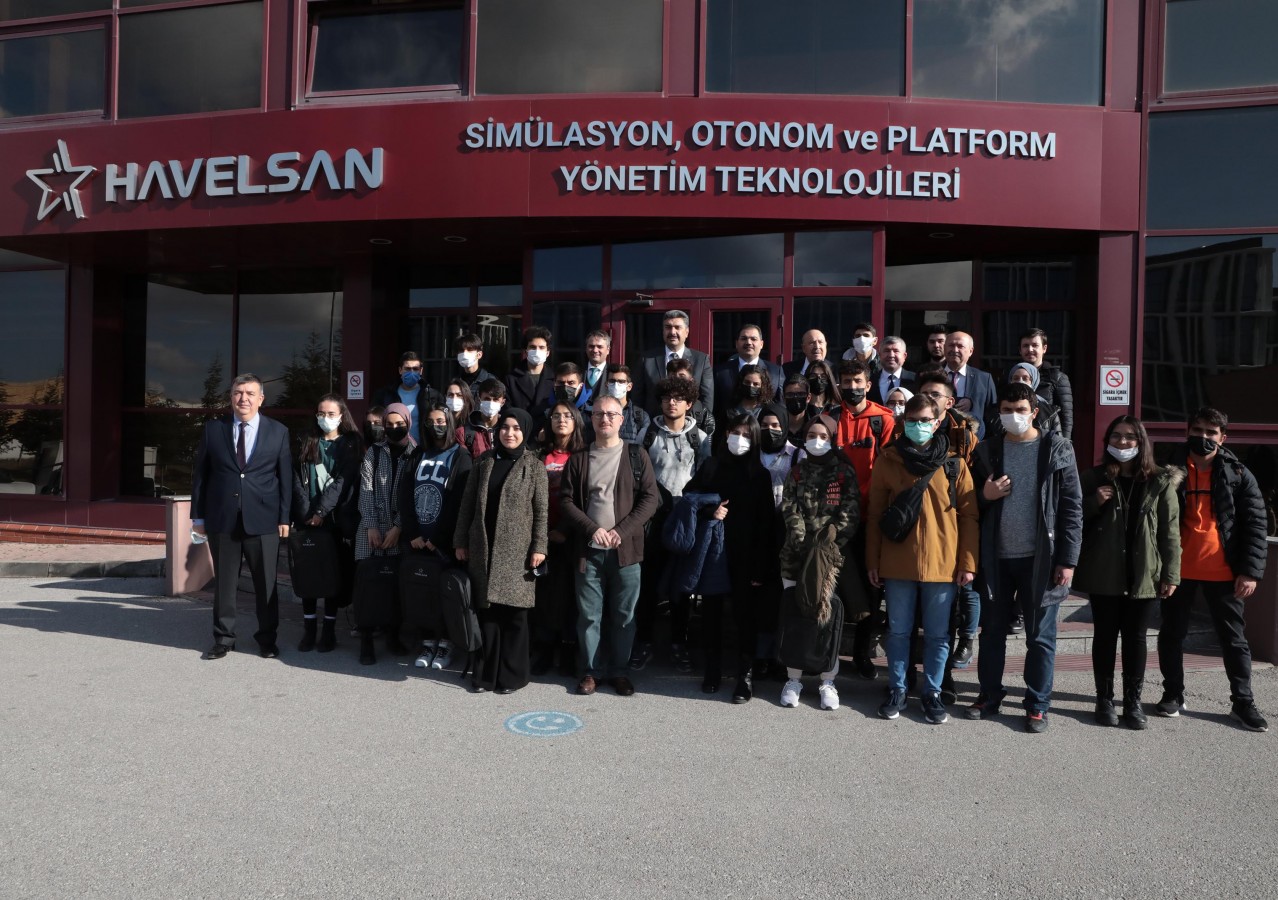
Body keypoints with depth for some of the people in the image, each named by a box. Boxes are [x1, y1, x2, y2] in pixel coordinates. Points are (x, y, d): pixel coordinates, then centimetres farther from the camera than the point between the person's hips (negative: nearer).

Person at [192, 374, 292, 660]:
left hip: (263, 519, -1)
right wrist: (198, 515, 3)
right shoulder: (213, 429, 6)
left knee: (266, 583, 6)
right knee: (224, 582, 9)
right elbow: (200, 474, 7)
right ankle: (223, 638, 22)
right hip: (222, 518, 1)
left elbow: (286, 477, 2)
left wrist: (284, 518, -2)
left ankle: (267, 639, 20)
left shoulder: (278, 431, 3)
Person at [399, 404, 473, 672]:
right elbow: (405, 496, 5)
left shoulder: (460, 457, -1)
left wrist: (438, 538, -12)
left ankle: (445, 644, 12)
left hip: (444, 541, -4)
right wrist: (412, 533, -5)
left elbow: (459, 503, -9)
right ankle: (427, 642, 15)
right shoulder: (417, 455, 12)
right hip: (417, 539, 4)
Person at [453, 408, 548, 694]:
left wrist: (539, 547, -10)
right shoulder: (484, 461, 8)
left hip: (517, 550, -3)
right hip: (483, 548, 3)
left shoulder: (534, 465, -1)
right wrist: (460, 541, 6)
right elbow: (468, 503, 9)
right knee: (487, 611, 7)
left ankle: (511, 674, 13)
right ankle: (487, 672, 18)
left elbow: (541, 510, -3)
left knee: (514, 613, 2)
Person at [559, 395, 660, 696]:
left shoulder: (637, 456, 6)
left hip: (625, 548, -1)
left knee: (623, 615, 5)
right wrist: (592, 529, -12)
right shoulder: (578, 459, 9)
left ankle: (619, 671, 18)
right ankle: (591, 671, 17)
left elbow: (650, 498, -1)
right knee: (589, 615, 5)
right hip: (588, 549, 1)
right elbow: (566, 501, 3)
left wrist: (621, 530, -12)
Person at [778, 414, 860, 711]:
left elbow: (851, 513, -5)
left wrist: (829, 545, -15)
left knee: (829, 614, -1)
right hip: (796, 553, 2)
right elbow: (789, 509, 1)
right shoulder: (797, 470, 10)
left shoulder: (844, 471, 3)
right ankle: (793, 679, 14)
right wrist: (803, 540, -13)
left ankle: (828, 681, 12)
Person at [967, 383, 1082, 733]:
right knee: (992, 631, 12)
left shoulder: (1057, 449, -2)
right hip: (996, 557, 3)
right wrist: (985, 496, -11)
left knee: (1040, 636, 7)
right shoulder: (986, 451, 5)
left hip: (1040, 558, -3)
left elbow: (1072, 507, -4)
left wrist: (1068, 559, -9)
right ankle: (990, 696, 26)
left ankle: (1037, 705, 19)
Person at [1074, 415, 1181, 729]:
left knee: (1136, 638, 8)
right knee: (1105, 636, 6)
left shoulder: (1160, 482, 1)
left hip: (1143, 575, 0)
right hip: (1104, 574, 0)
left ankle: (1133, 701, 18)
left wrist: (1170, 574, -3)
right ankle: (1105, 699, 15)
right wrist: (1093, 503, -11)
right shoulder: (1093, 478, 3)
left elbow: (1170, 532, 1)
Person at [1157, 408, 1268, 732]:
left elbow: (1255, 525, -1)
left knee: (1234, 638, 10)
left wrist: (1250, 570, -9)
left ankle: (1242, 702, 21)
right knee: (1172, 634, 10)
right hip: (1178, 570, 0)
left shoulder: (1238, 475, 1)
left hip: (1223, 572, 0)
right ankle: (1173, 695, 23)